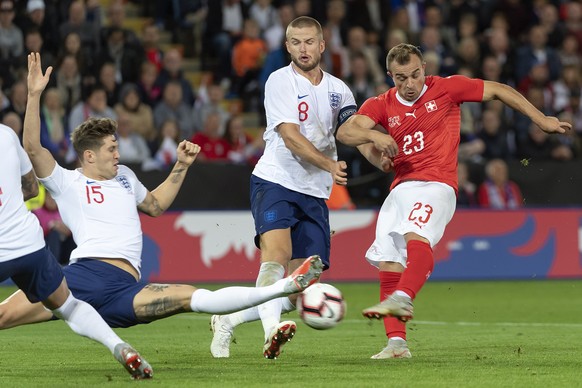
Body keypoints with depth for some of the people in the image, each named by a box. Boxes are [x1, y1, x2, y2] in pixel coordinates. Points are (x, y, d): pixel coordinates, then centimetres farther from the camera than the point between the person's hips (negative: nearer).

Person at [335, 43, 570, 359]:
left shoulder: (445, 88, 3)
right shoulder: (381, 105, 11)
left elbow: (499, 91, 11)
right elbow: (345, 132, -3)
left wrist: (542, 120, 12)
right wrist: (373, 135, -24)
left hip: (436, 184, -5)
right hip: (400, 188, 5)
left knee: (416, 236, -34)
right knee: (388, 266, -4)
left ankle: (401, 298, -57)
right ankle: (396, 342, -1)